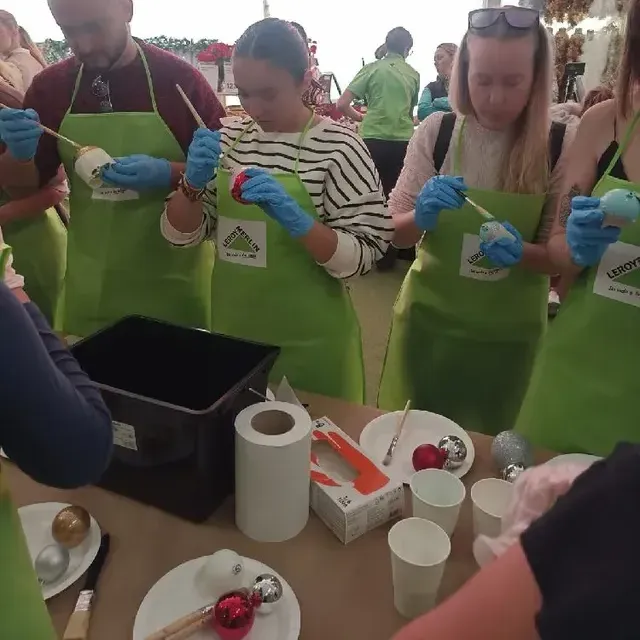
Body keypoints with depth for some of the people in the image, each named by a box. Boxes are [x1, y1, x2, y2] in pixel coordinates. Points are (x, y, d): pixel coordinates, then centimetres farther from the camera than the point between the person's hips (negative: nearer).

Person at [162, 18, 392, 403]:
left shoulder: (338, 147, -11)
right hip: (231, 330, 4)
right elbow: (181, 235, 3)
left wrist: (294, 218, -28)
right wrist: (193, 183, -16)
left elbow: (362, 258, -14)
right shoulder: (228, 141, 1)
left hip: (309, 342, -4)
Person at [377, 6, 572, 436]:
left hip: (509, 330, 0)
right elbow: (395, 232, -4)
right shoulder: (436, 131, -9)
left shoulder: (561, 145, -10)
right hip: (429, 317, 0)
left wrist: (521, 252, -25)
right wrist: (422, 216, -26)